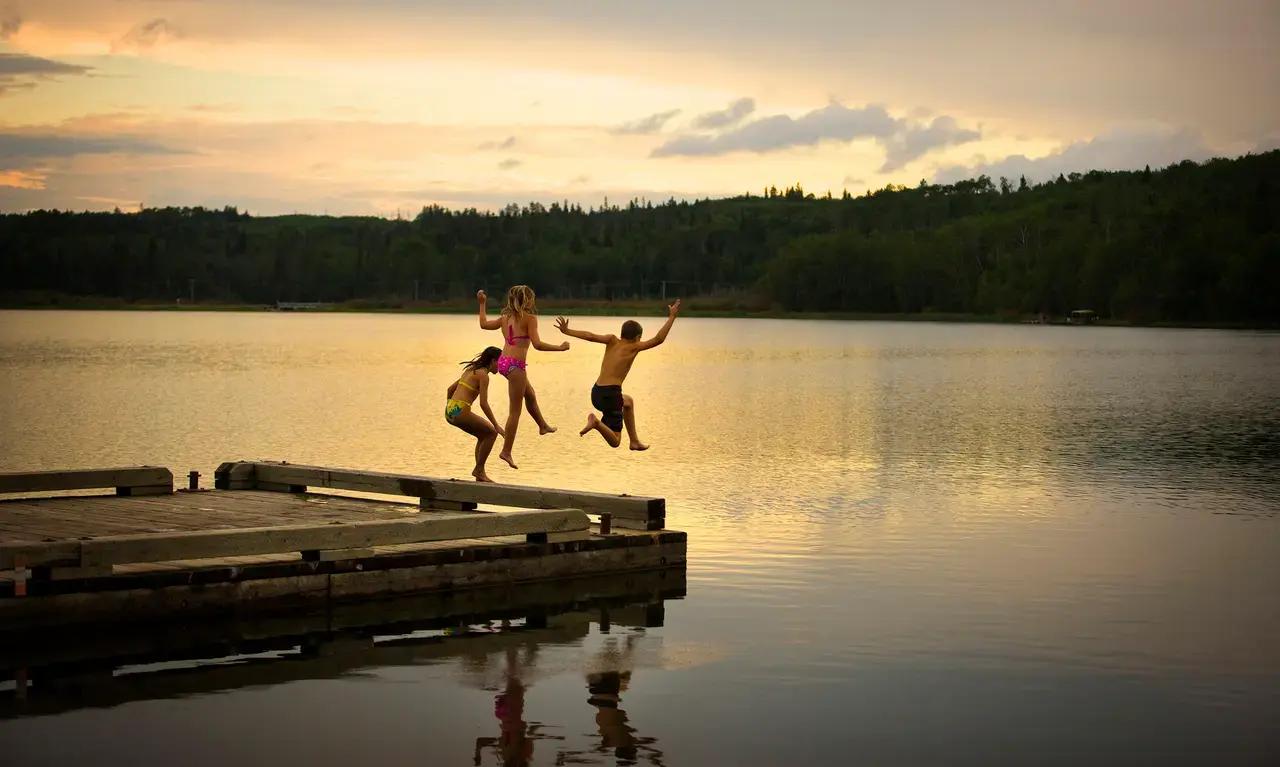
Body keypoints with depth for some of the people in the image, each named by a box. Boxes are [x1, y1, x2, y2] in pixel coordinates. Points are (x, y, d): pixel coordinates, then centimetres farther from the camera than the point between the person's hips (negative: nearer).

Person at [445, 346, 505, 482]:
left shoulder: (471, 370, 19)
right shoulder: (483, 375, -8)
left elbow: (450, 389, 25)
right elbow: (483, 404, -13)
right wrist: (496, 425, -9)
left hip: (449, 411, 9)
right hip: (460, 411, -9)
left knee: (483, 435, 22)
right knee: (492, 433, 5)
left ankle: (480, 474, 20)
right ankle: (478, 470, 6)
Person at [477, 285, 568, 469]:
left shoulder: (506, 317, 12)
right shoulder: (529, 318, -8)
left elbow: (484, 324, 25)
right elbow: (537, 344, -15)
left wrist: (482, 304, 38)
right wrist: (560, 348, -6)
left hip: (503, 362, 8)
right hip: (515, 365, -8)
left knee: (530, 395, 31)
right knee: (515, 411, -1)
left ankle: (543, 426, 52)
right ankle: (506, 451, -1)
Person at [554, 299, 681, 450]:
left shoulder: (613, 341, 8)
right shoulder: (633, 347, -2)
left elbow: (592, 336, -7)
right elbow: (658, 339, -3)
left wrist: (567, 331, -6)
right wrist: (671, 317, 3)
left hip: (596, 393, 7)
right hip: (611, 394, -7)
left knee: (628, 401, 37)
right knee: (615, 442, 0)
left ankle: (634, 441, 37)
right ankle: (596, 422, -27)